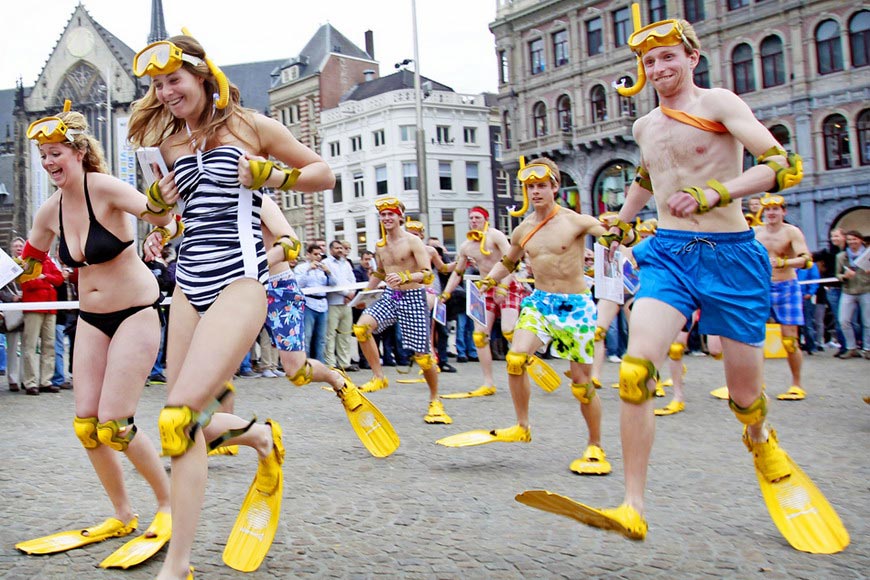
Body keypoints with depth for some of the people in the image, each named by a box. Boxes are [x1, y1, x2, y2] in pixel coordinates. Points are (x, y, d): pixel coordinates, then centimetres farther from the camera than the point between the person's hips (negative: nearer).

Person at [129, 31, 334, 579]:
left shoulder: (250, 125, 1)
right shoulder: (170, 139, 15)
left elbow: (325, 173, 8)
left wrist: (272, 175, -9)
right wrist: (158, 198, 8)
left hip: (238, 283, -7)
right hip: (189, 285, 7)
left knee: (179, 418, -18)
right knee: (185, 424, 5)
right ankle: (261, 436, 34)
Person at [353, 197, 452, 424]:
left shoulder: (412, 241, -10)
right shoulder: (380, 245, 10)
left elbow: (428, 275, -18)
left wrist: (404, 277, -35)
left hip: (413, 298, -5)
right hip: (390, 296, 5)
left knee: (422, 355, -3)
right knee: (361, 326, -22)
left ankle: (435, 401, 19)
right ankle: (378, 377, -7)